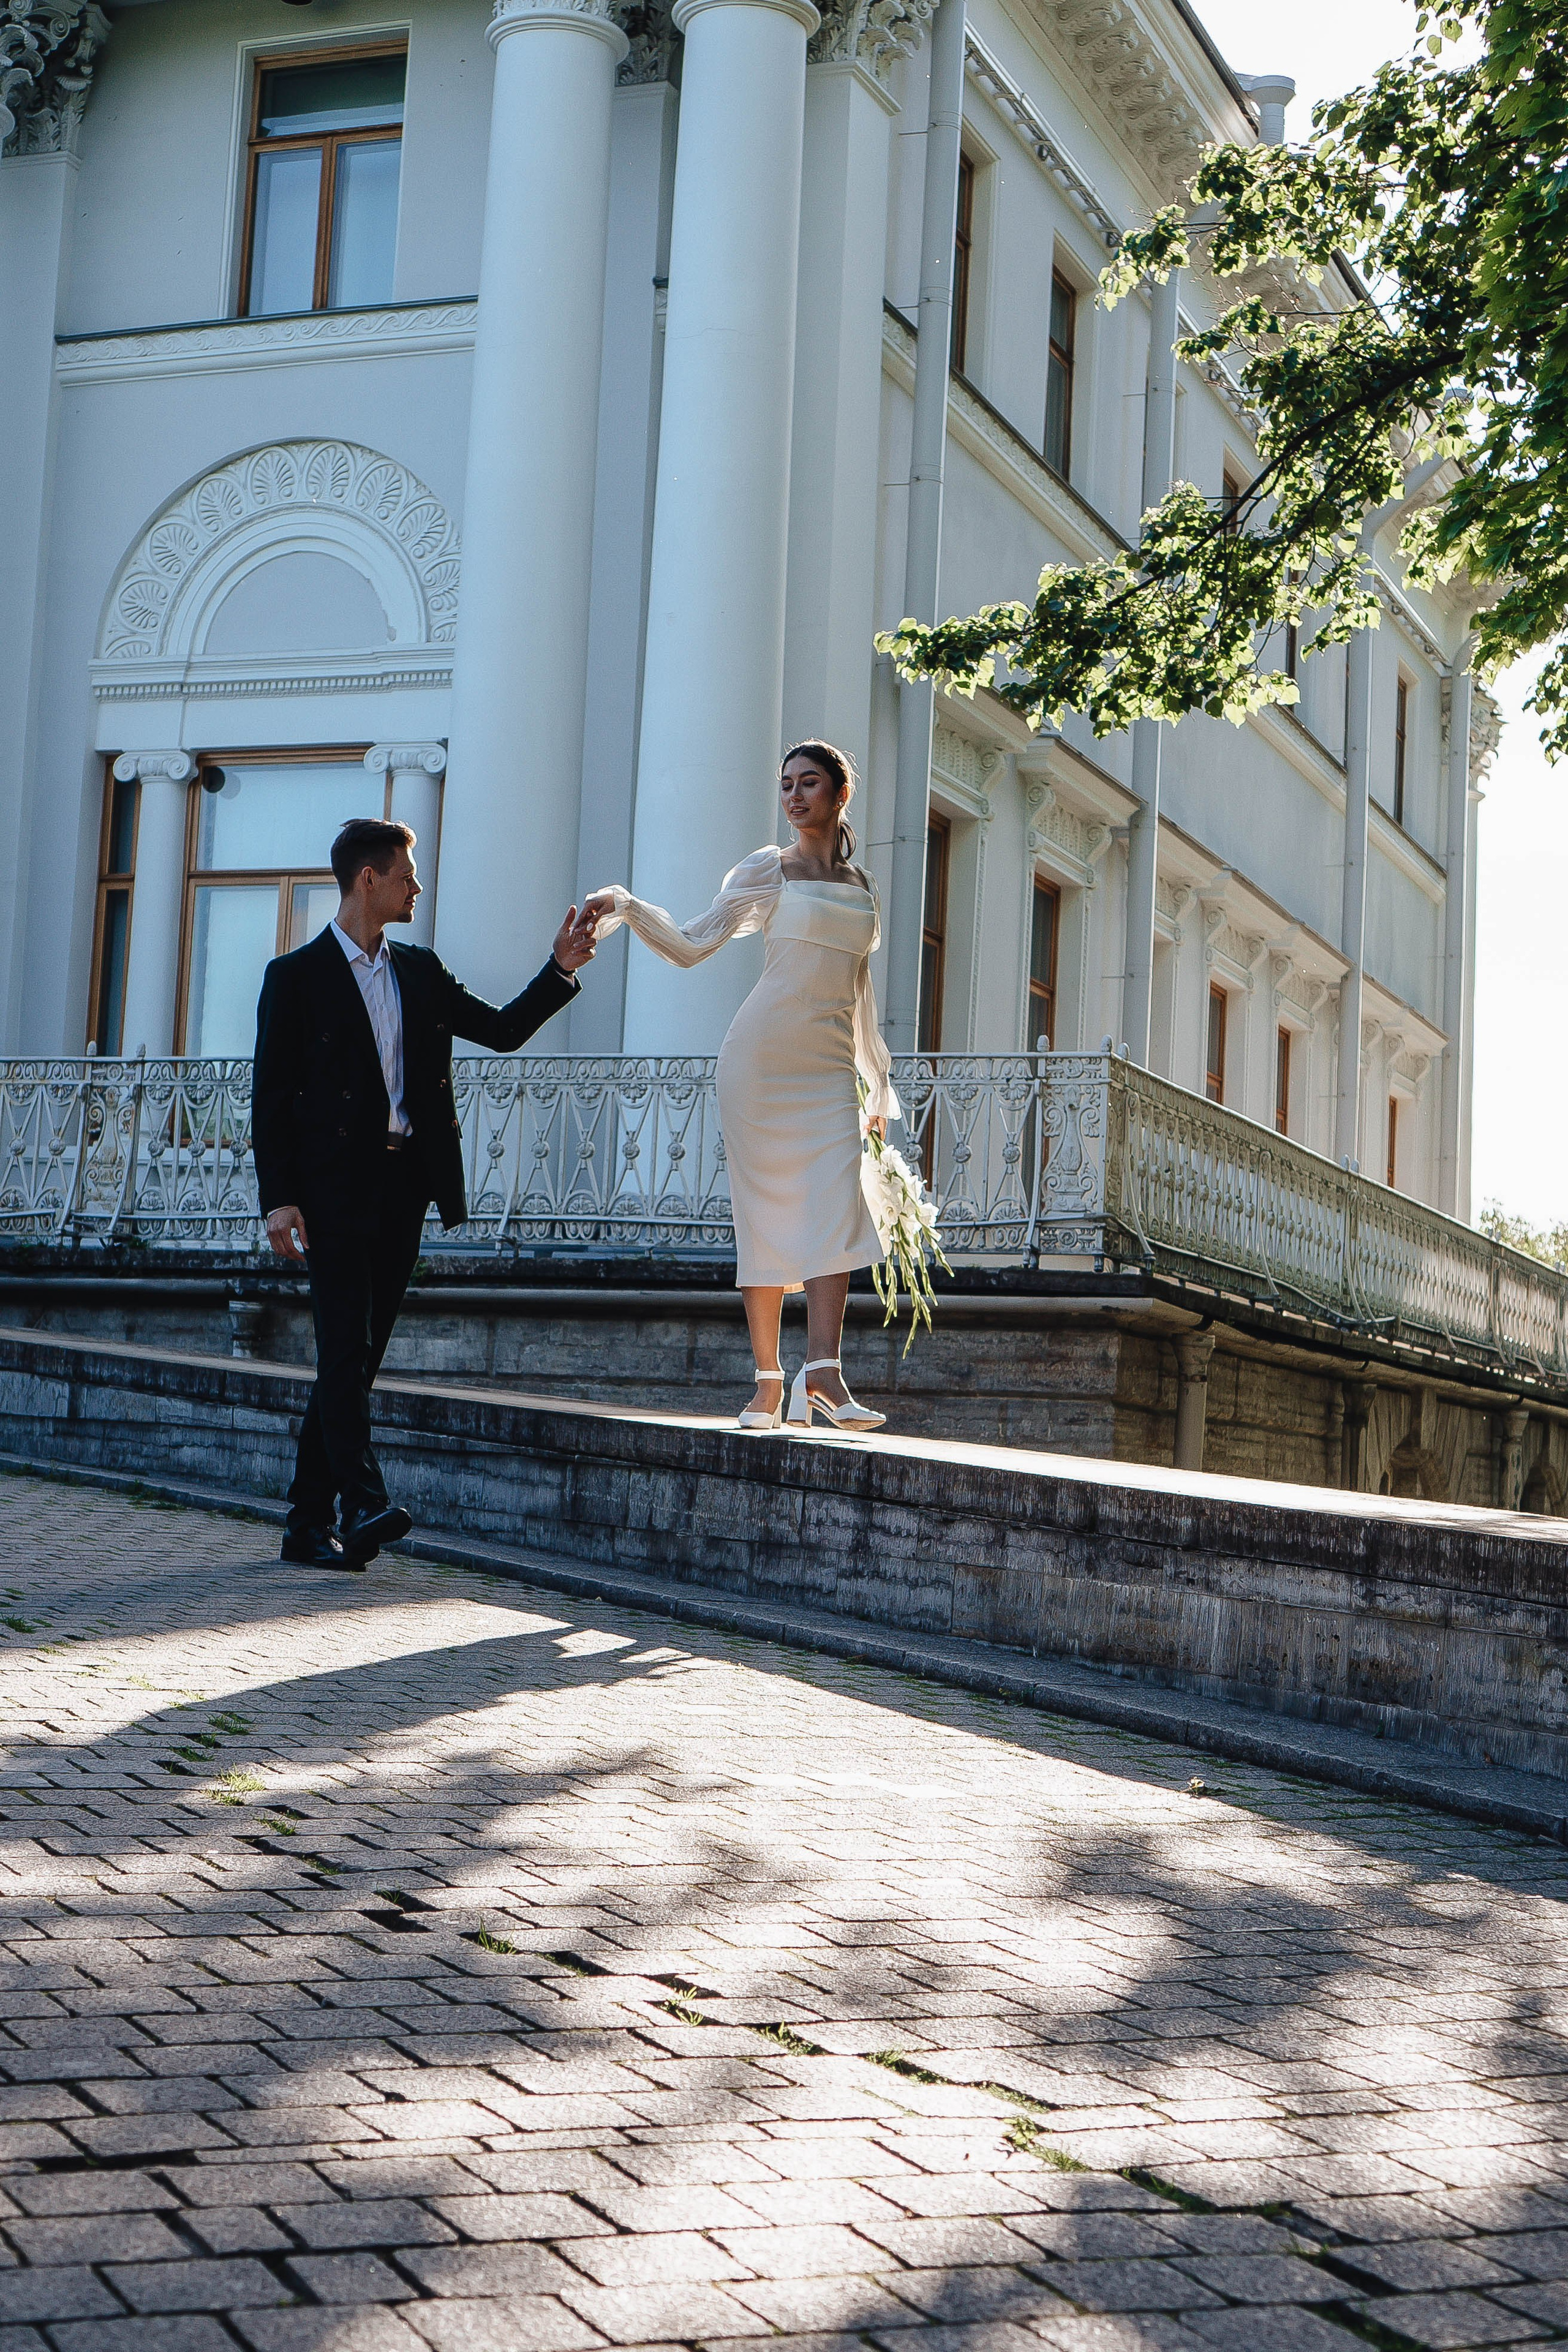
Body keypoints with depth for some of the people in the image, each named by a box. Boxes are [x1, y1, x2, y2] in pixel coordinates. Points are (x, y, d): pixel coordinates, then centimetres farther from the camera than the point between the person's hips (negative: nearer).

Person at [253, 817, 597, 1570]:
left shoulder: (421, 971, 17)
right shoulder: (297, 975, -1)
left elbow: (503, 1029, 20)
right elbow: (271, 1095, -4)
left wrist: (561, 969, 10)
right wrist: (278, 1197, -13)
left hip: (404, 1184, 6)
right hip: (336, 1187, -6)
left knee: (357, 1356, 6)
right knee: (344, 1350, -14)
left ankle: (309, 1523, 10)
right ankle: (364, 1506, -23)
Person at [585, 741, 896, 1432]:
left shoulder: (860, 885, 17)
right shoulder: (769, 870, 4)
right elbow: (691, 944, 1)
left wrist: (880, 1082, 26)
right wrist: (626, 906, -13)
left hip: (830, 1066, 4)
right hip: (762, 1057, -4)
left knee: (836, 1207, -12)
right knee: (765, 1212, -4)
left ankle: (822, 1371, -19)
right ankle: (768, 1382, 0)